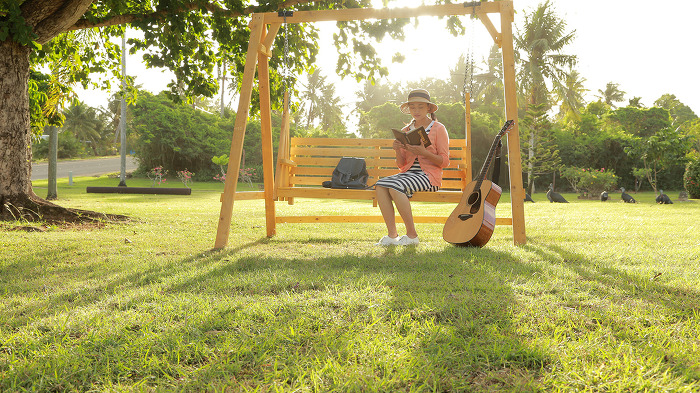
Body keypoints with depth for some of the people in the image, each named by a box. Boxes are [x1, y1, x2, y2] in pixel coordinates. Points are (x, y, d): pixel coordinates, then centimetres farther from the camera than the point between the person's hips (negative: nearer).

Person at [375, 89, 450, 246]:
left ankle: (412, 235, -22)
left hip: (428, 175, -5)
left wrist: (423, 152, -17)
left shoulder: (438, 128, 3)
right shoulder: (405, 131, 18)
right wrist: (398, 150, -5)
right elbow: (401, 164, 16)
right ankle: (392, 235, -23)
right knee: (380, 185, -24)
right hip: (408, 173, 6)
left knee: (395, 187, -32)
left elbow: (444, 161, -3)